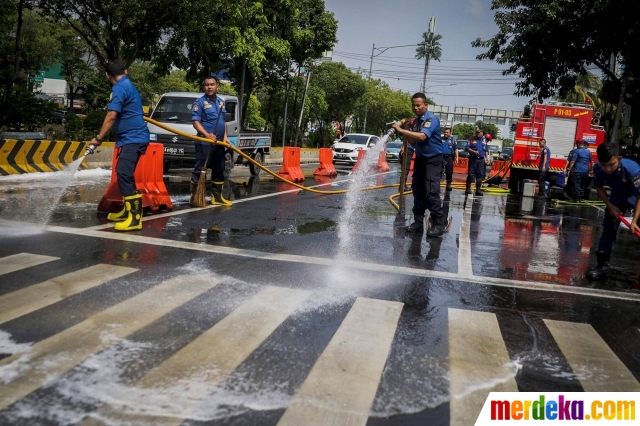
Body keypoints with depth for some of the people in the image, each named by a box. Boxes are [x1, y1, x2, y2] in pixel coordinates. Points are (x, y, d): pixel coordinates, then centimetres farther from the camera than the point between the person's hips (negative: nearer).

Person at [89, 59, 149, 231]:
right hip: (133, 137, 10)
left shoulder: (119, 88, -13)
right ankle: (127, 210, 27)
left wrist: (99, 138, -13)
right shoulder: (128, 85, 18)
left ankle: (135, 218, -21)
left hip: (133, 138, -10)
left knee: (124, 174, -18)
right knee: (123, 173, 17)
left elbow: (111, 117, -19)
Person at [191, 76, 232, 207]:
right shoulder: (200, 102, -5)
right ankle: (194, 196, -2)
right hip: (204, 142, -7)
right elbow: (195, 121, -13)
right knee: (200, 169, -6)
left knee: (219, 170, 10)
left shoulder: (221, 102, 15)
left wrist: (225, 137, 9)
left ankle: (217, 197, 19)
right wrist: (206, 134, -26)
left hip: (219, 142, 7)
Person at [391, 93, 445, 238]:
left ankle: (438, 224, -8)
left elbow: (422, 137, -30)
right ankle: (418, 222, 13)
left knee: (431, 192, -14)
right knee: (417, 191, 7)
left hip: (433, 160, -8)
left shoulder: (432, 119, -15)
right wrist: (404, 132, -4)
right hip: (420, 159, 8)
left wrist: (401, 130, -27)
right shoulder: (416, 121, 9)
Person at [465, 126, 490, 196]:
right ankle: (468, 188, -1)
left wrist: (487, 158, 10)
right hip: (473, 159, -3)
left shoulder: (484, 139, 14)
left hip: (481, 160, 3)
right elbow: (467, 148, -3)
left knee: (480, 175, 3)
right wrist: (474, 151, -16)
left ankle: (478, 189, 8)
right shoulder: (472, 139, 3)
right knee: (471, 174, -6)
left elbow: (486, 150, 19)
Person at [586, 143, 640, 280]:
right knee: (608, 228, 2)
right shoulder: (597, 168, -27)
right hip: (617, 196, 4)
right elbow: (599, 187, -5)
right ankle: (602, 265, 9)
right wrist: (610, 205, -13)